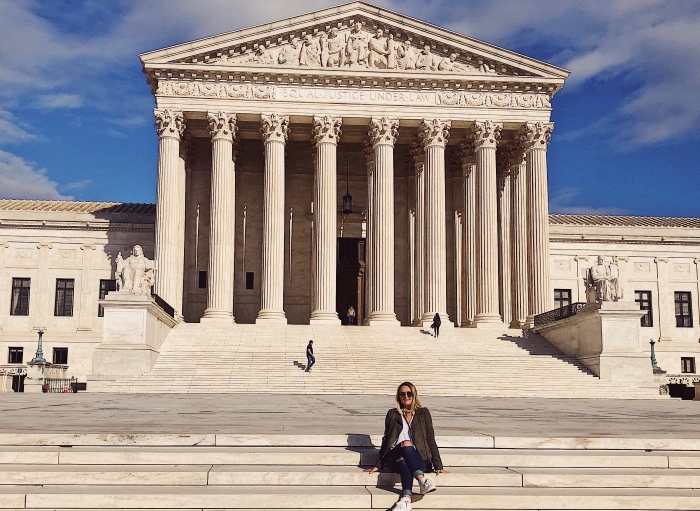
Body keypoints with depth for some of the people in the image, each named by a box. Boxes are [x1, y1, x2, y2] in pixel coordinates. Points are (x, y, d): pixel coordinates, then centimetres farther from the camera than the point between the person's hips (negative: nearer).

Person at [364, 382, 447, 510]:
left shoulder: (423, 413, 17)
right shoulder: (392, 414, 19)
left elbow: (430, 439, 11)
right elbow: (386, 440, 19)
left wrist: (438, 466, 4)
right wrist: (378, 465, 12)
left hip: (417, 459, 0)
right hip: (395, 459, 0)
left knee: (405, 463, -38)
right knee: (405, 443, -36)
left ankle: (406, 498, -56)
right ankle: (422, 479, -54)